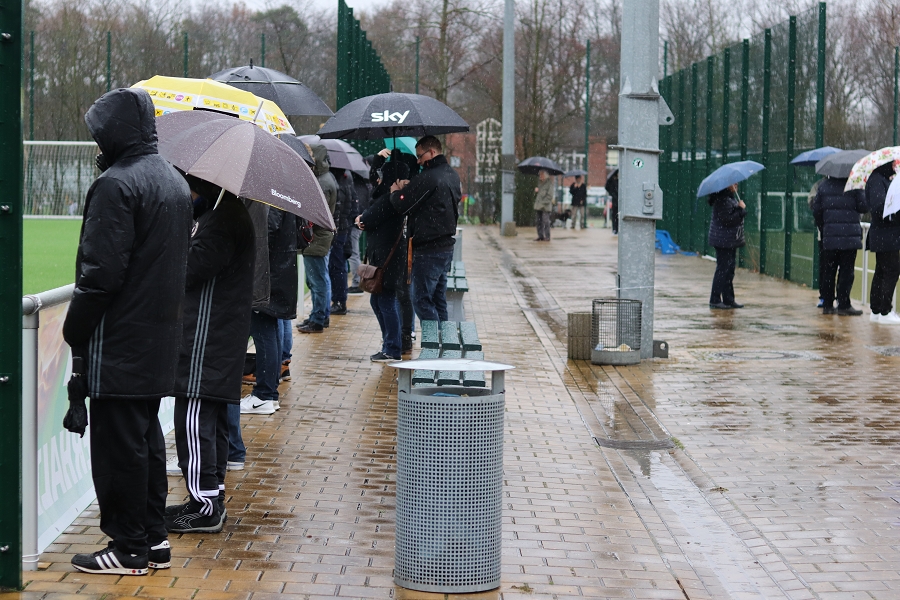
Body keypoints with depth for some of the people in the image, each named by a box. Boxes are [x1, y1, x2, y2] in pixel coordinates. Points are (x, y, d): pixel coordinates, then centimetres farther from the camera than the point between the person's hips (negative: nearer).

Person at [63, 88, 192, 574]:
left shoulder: (116, 184, -17)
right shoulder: (174, 181, 14)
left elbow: (101, 272, -21)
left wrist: (75, 329, -11)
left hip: (119, 341, -9)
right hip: (161, 336, 9)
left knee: (117, 443, -2)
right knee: (146, 435, 16)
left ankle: (129, 548, 3)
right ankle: (153, 537, 22)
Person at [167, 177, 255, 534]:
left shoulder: (221, 220, -16)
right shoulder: (230, 215, 17)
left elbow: (189, 269, -23)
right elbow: (195, 265, 16)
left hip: (207, 340, -11)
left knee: (194, 420, -8)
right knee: (212, 420, 15)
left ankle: (205, 507, -6)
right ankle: (212, 498, 23)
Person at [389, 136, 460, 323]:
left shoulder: (428, 178, -19)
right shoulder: (452, 176, 13)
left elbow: (400, 205, -22)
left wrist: (396, 191, 2)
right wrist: (407, 189, 7)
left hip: (428, 250, -9)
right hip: (446, 246, 9)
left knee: (422, 301, -4)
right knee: (439, 301, 14)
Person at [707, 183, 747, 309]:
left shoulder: (730, 198, 14)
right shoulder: (722, 200, -19)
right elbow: (727, 220, -25)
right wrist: (741, 210, -18)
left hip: (730, 241, 11)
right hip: (723, 241, -11)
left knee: (729, 270, 13)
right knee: (723, 269, -6)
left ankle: (729, 300, 19)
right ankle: (715, 300, -1)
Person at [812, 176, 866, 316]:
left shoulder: (823, 185, 5)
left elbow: (816, 210, 6)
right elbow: (864, 207, -6)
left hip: (829, 236, 4)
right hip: (850, 236, -4)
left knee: (828, 271, 10)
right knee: (846, 271, 0)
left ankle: (827, 304, 11)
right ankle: (843, 305, -2)